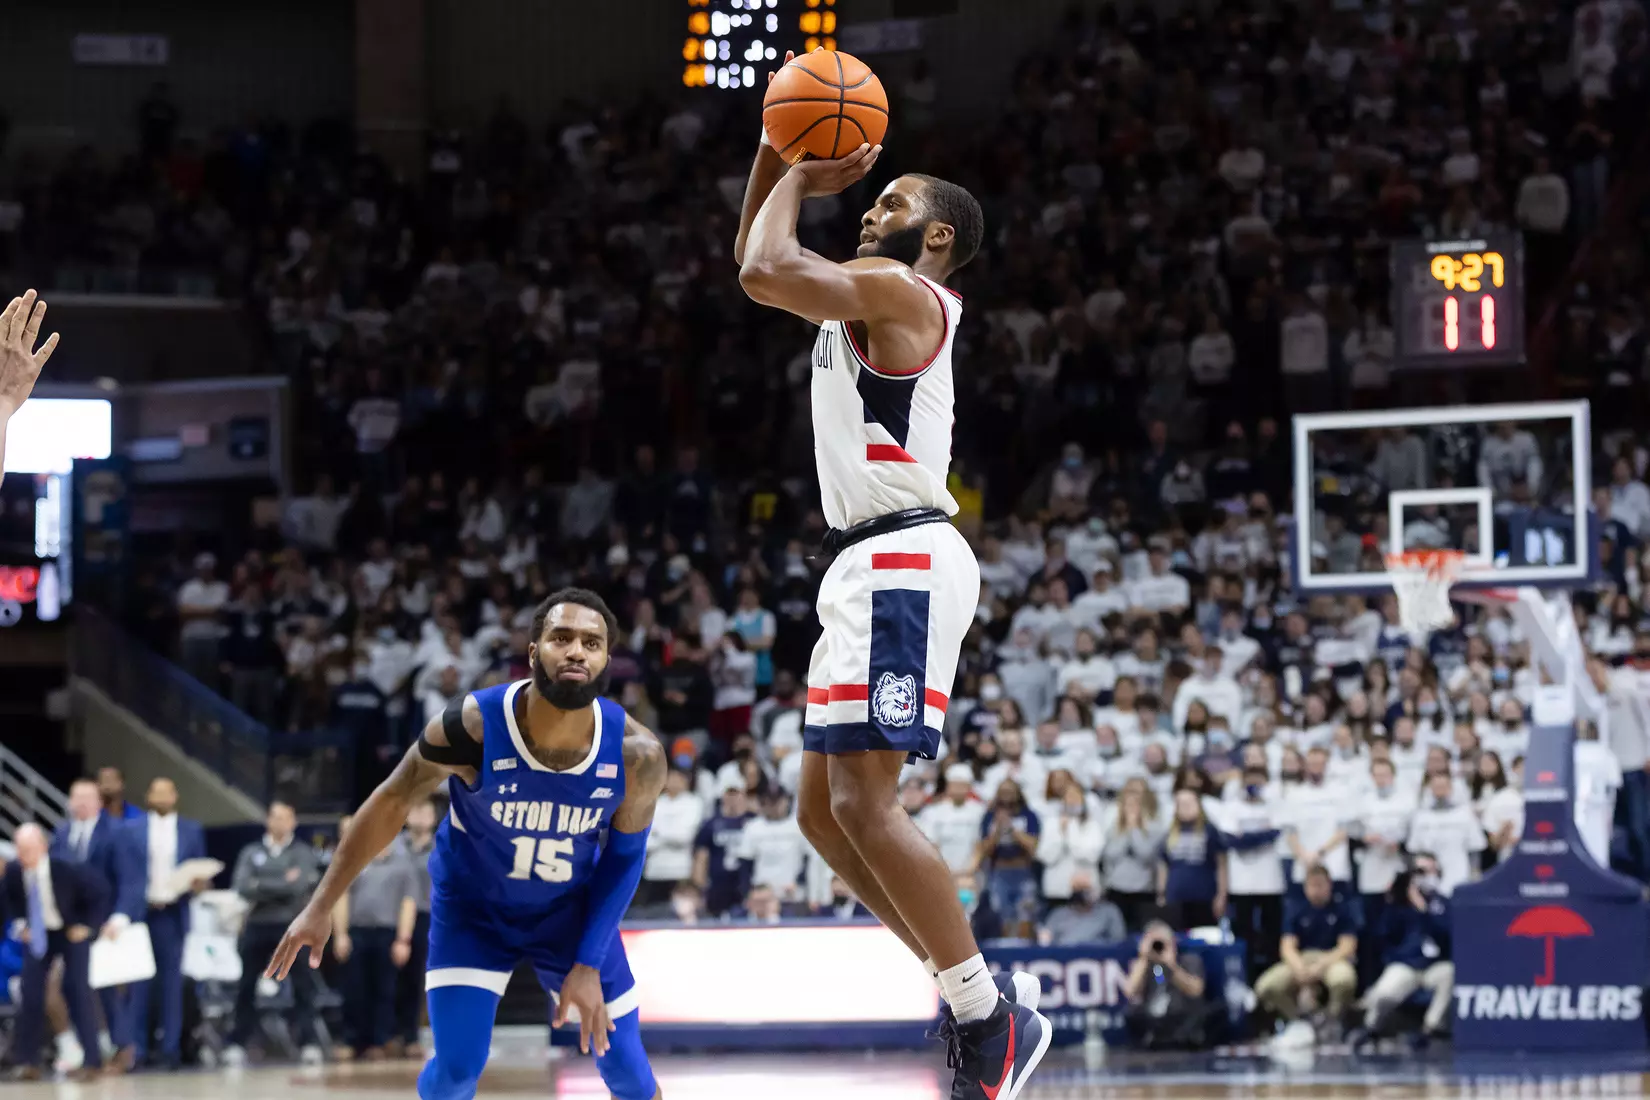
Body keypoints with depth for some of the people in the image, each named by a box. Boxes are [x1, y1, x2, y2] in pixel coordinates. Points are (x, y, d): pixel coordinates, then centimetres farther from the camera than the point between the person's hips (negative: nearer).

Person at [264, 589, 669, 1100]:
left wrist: (589, 965, -13)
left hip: (573, 910, 2)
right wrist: (322, 905, -12)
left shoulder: (636, 754, -27)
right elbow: (392, 801, -15)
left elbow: (624, 855, -9)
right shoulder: (472, 726, -31)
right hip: (472, 905, -2)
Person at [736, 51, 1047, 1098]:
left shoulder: (898, 287, -8)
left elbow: (765, 271, -19)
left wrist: (796, 180, -2)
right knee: (824, 810, 10)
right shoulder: (869, 294, 21)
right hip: (871, 568, 10)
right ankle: (977, 1003, 10)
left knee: (863, 802, -17)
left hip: (901, 561, -10)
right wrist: (778, 161, 19)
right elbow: (759, 266, 32)